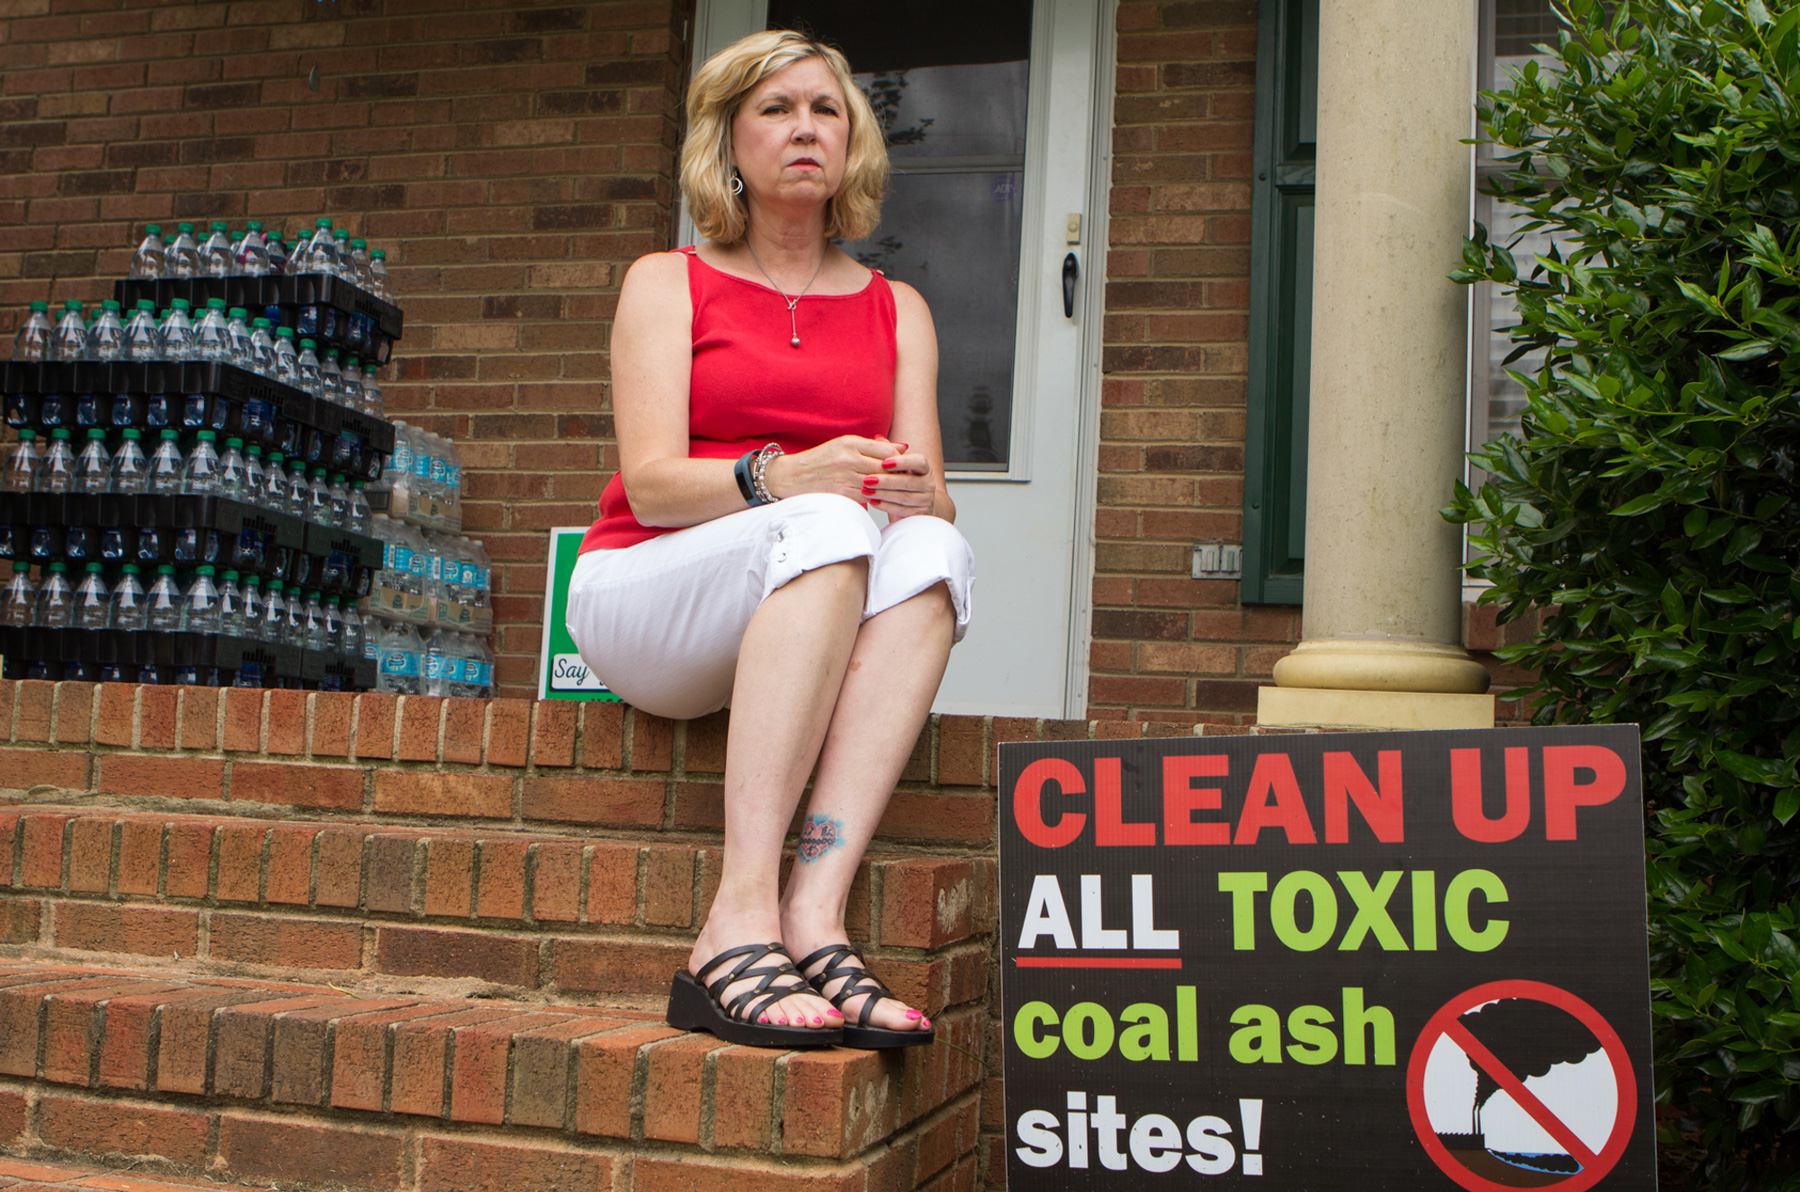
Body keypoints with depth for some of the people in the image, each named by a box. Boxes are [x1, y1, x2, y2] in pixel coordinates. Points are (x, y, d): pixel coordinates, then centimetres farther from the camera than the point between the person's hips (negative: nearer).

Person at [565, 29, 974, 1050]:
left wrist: (921, 496, -21)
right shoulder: (667, 283, 8)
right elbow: (651, 479, -7)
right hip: (641, 599, -3)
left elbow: (930, 493, 5)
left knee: (934, 550, -30)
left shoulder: (897, 310, 17)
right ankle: (742, 920, -42)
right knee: (829, 527, -34)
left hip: (813, 626, 3)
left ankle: (814, 915, -41)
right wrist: (782, 478, -26)